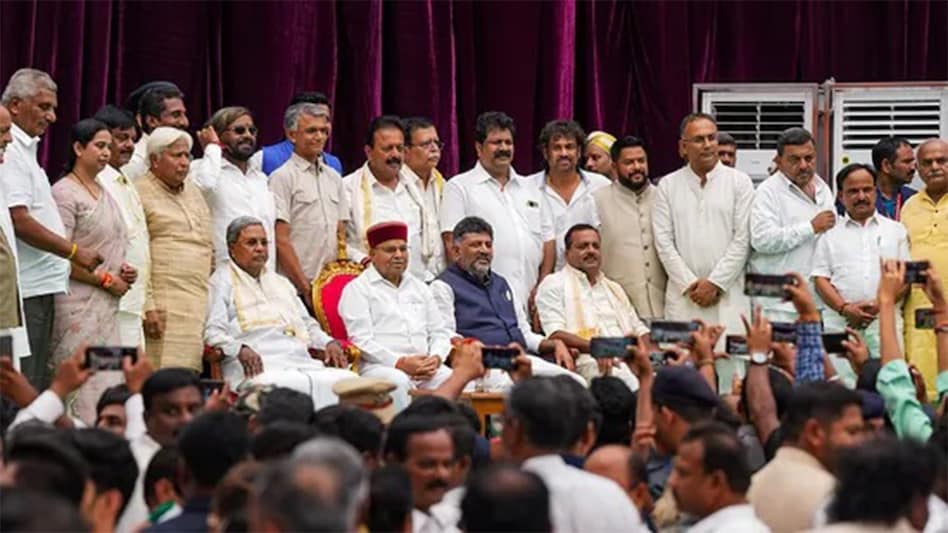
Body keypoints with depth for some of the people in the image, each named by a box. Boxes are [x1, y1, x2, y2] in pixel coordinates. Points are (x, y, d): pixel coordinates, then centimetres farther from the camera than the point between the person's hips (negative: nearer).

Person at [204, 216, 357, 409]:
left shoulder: (280, 282, 34)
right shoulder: (222, 282, 10)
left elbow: (307, 324, 38)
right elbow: (212, 332, -3)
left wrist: (327, 342, 15)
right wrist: (239, 349, -23)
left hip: (301, 362, 7)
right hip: (257, 366, -7)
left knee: (348, 379, -22)